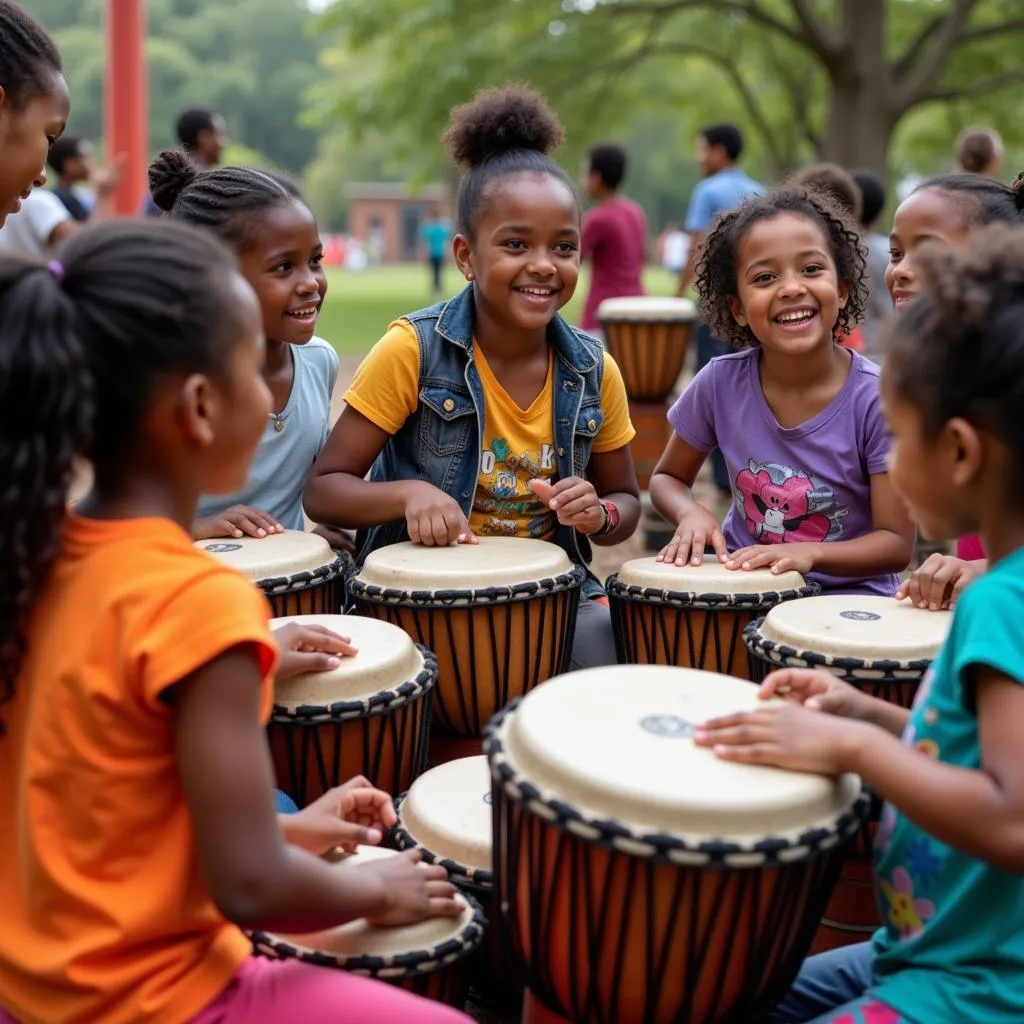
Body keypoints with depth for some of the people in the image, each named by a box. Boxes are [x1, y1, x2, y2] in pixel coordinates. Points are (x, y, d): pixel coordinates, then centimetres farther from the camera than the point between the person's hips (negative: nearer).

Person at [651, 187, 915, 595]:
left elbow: (897, 544, -11)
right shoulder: (720, 383, -8)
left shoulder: (876, 399, -15)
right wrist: (692, 514, -14)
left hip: (847, 593, -2)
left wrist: (810, 552, -28)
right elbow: (668, 477, 9)